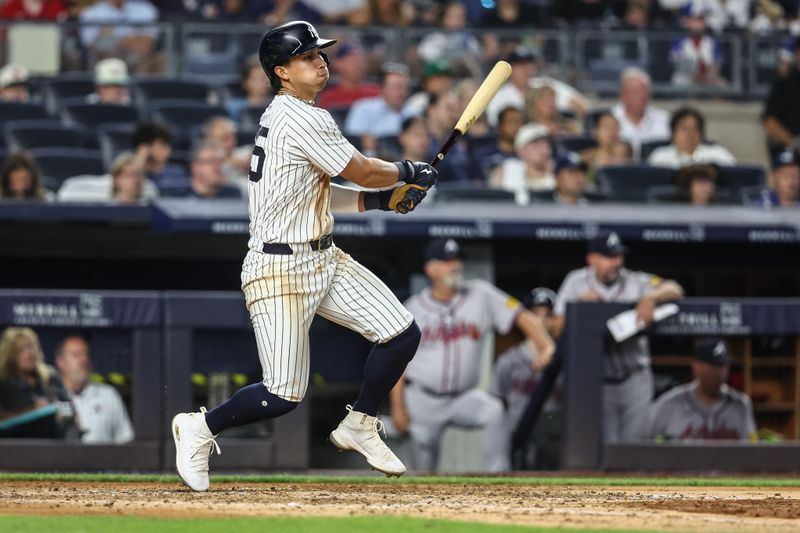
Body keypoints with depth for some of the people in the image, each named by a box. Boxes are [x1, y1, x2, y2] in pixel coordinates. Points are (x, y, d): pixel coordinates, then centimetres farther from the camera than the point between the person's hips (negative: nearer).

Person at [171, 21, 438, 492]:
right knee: (285, 396, -9)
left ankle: (359, 426, 20)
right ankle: (200, 428, 13)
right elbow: (363, 171, -13)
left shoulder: (281, 117, 13)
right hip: (282, 270, -10)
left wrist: (379, 199, 11)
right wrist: (408, 171, 7)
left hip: (323, 258, 10)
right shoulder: (303, 119, -18)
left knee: (403, 334, 3)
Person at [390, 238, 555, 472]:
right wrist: (397, 407, -4)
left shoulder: (481, 295, -4)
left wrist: (545, 347, -29)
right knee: (424, 453, 2)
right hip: (423, 399, 0)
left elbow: (522, 316, -11)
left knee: (493, 411, -28)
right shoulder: (413, 309, -2)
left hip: (464, 397, 0)